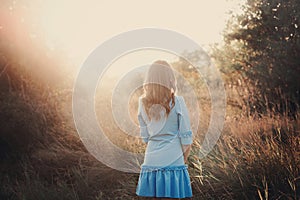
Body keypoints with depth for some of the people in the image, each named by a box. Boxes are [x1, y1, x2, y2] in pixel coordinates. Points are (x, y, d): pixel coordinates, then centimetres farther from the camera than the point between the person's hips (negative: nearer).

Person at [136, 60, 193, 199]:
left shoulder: (143, 103, 1)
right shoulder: (177, 102, -9)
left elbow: (144, 136, 7)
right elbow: (186, 135, -6)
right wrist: (184, 157, 7)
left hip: (151, 160, 3)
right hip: (173, 160, -3)